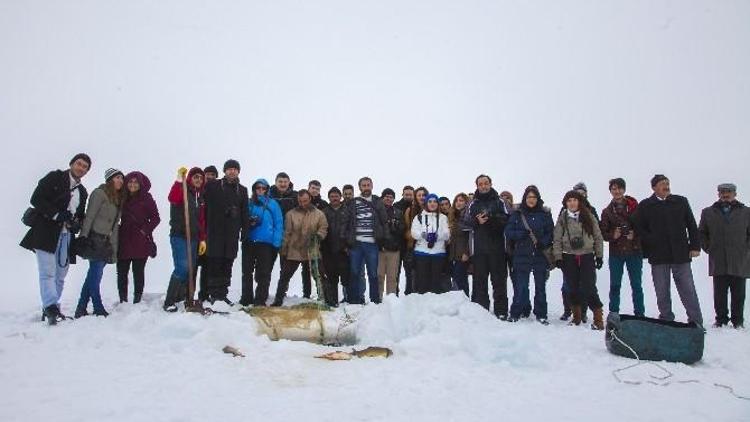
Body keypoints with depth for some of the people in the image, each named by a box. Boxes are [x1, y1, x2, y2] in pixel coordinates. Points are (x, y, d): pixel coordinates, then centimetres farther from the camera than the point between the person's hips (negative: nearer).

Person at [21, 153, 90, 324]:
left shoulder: (82, 192, 19)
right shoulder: (55, 177, 1)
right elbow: (36, 199, -8)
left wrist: (76, 223, -2)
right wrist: (57, 215, -17)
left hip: (66, 236, 6)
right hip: (45, 233, -6)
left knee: (60, 275, 7)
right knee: (48, 273, -13)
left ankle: (50, 309, 15)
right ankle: (51, 308, -18)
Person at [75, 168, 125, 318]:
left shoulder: (118, 198, 19)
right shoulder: (100, 193, -4)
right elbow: (90, 216, -11)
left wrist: (114, 246, 13)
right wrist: (84, 236, -19)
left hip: (106, 241, 8)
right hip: (95, 239, -8)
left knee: (94, 275, 7)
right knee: (96, 274, -8)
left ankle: (81, 309, 11)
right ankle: (99, 309, -5)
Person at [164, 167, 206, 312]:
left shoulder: (200, 197, 16)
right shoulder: (182, 191, -4)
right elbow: (172, 198, -29)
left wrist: (202, 239, 13)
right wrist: (179, 180, -31)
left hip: (194, 238, 7)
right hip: (179, 236, -7)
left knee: (190, 270, 7)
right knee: (182, 268, -16)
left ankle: (180, 297, 19)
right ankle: (169, 302, -8)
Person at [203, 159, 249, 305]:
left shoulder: (242, 190, 13)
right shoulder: (213, 186, 4)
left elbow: (244, 213, 13)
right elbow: (205, 205, 0)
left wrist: (244, 231, 7)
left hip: (232, 233, 3)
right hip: (215, 231, -3)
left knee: (227, 264, 6)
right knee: (215, 262, -3)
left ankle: (222, 294, 14)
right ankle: (213, 293, 6)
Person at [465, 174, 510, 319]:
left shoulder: (499, 201, 7)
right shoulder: (473, 204, 14)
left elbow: (506, 219, -5)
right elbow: (466, 223, 5)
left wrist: (490, 218, -19)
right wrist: (477, 222, -13)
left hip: (497, 247, -2)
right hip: (479, 248, 2)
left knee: (499, 280, 2)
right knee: (479, 280, 4)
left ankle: (501, 310, 7)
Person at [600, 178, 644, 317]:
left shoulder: (635, 207, 3)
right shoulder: (607, 211, 7)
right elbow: (602, 233, 6)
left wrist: (634, 234, -13)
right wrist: (612, 235, -12)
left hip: (634, 251, -1)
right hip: (616, 253, 1)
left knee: (637, 285, 4)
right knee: (615, 285, 4)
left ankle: (640, 314, 12)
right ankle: (613, 314, 11)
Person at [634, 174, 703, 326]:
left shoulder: (681, 201, 8)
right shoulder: (645, 205, 4)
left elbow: (692, 225, 9)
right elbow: (639, 228, 5)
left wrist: (695, 246, 2)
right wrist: (650, 244, -6)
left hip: (681, 255, 1)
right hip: (658, 257, 0)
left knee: (688, 290, 3)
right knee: (662, 293, 6)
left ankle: (696, 322, 12)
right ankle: (666, 320, 17)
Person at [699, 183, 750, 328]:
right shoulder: (708, 213, 9)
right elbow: (701, 233, 17)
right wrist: (708, 248, 8)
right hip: (718, 263, 0)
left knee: (738, 293, 5)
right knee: (719, 293, 3)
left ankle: (738, 320, 17)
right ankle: (721, 319, 14)